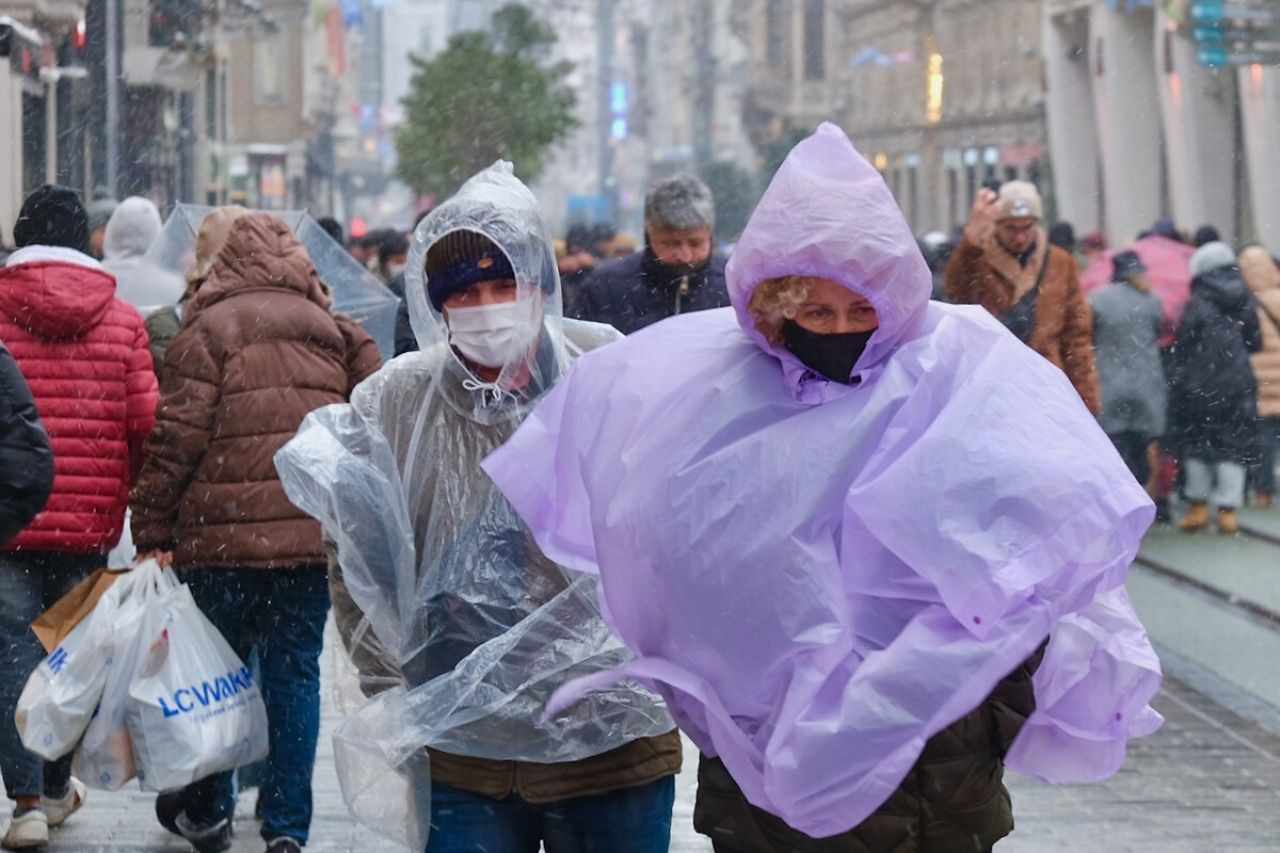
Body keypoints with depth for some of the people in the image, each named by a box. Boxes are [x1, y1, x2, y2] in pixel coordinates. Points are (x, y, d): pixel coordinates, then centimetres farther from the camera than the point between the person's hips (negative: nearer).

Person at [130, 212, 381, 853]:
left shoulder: (206, 331, -2)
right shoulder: (336, 332, 10)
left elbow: (177, 438, -8)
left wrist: (153, 532, -5)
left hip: (224, 536, -2)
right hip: (316, 535, 2)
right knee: (295, 673, 6)